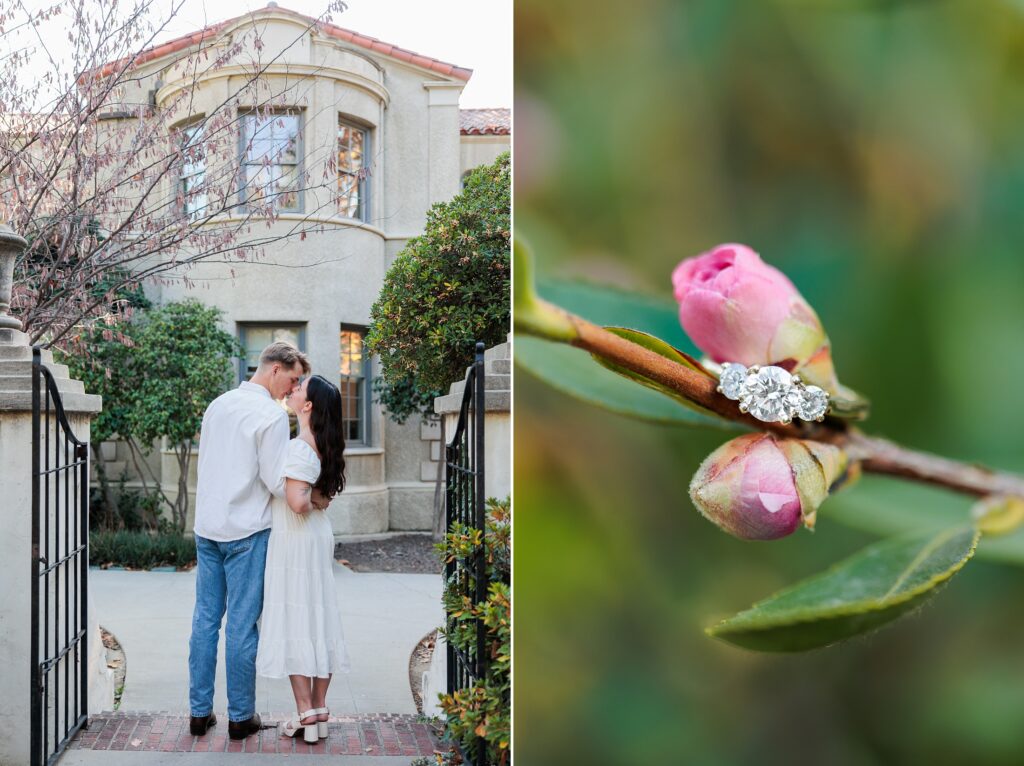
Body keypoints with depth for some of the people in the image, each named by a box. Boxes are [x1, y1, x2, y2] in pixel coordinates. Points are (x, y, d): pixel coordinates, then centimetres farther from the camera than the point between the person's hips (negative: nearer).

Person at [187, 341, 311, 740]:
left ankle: (199, 711, 19)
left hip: (206, 527, 7)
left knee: (205, 618, 11)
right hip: (247, 531, -7)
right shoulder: (272, 414, -13)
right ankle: (240, 716, 12)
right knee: (242, 624, 1)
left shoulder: (217, 405, 11)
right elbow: (278, 483, -15)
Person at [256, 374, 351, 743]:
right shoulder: (323, 446, 6)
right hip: (319, 537, 8)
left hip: (294, 542, -8)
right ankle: (320, 710, 18)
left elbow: (296, 502, -29)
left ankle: (306, 714, 5)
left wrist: (310, 504, -10)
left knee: (293, 621, 1)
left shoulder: (299, 448, -19)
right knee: (319, 618, 11)